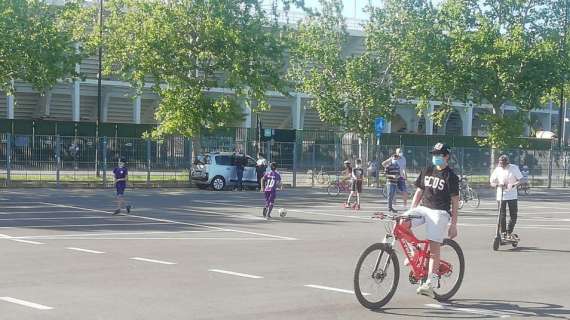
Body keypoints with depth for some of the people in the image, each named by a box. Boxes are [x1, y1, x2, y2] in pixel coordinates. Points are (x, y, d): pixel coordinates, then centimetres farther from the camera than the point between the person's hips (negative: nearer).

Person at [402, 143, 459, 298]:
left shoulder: (450, 176, -2)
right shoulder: (426, 171, 13)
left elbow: (455, 202, -2)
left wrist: (453, 224, -6)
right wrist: (411, 212, 11)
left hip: (440, 212, -5)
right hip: (423, 208, 5)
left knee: (434, 248, -9)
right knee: (401, 223, -21)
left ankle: (430, 283, -5)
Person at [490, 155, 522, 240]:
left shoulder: (514, 168, -5)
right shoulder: (497, 170, -1)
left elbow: (520, 180, -5)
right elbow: (491, 182, 3)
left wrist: (513, 185, -24)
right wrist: (498, 185, -19)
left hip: (512, 196, 0)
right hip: (501, 196, 0)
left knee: (513, 216, 0)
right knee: (502, 216, 1)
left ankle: (509, 233, 13)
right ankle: (503, 233, 12)